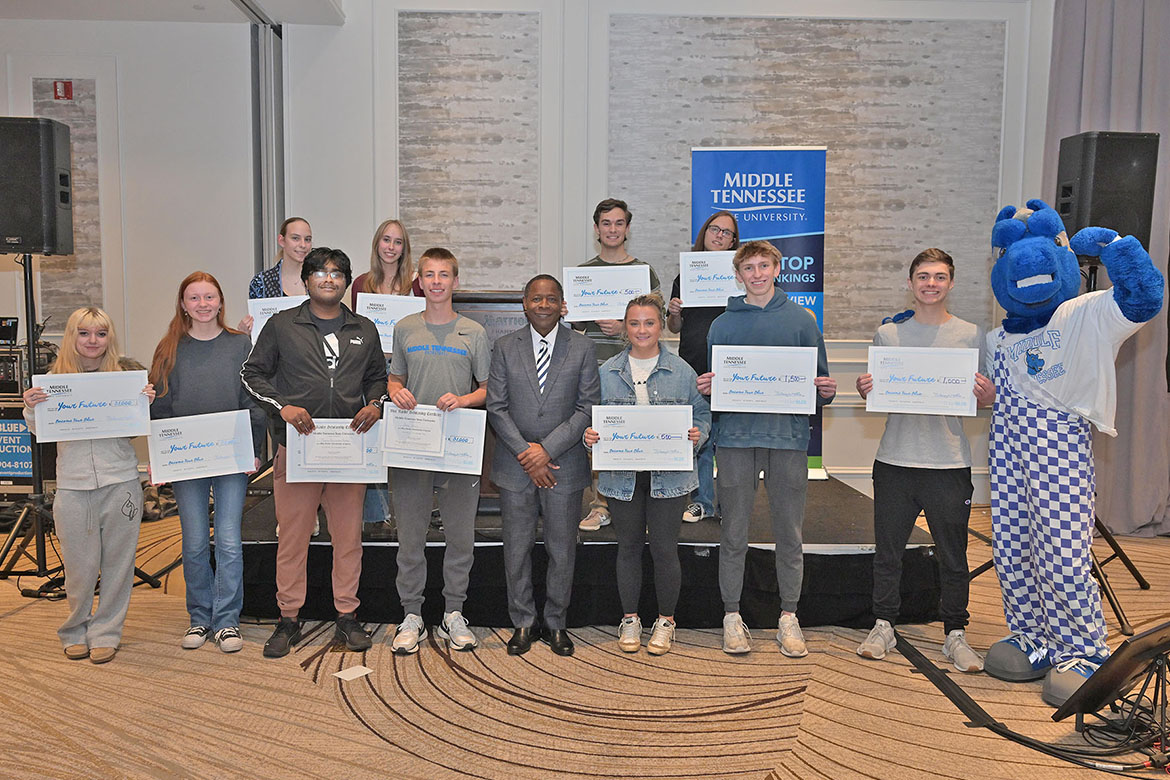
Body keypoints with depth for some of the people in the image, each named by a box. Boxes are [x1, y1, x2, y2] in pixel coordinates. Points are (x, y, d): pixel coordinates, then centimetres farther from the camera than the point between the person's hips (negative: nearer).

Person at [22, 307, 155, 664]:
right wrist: (31, 408, -13)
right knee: (80, 564, 5)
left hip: (121, 482, 0)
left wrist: (148, 402, -12)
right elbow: (40, 433, 6)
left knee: (117, 561, 6)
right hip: (73, 485, 0)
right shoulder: (55, 377, 6)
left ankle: (105, 632, 20)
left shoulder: (126, 372, 4)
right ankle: (75, 631, 26)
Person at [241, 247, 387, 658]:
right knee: (292, 535, 3)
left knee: (349, 535, 6)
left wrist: (375, 405, 1)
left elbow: (377, 377, 22)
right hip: (296, 444, -2)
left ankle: (347, 617, 18)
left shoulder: (364, 330, 14)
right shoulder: (282, 325, 6)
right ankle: (288, 619, 16)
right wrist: (283, 407, -9)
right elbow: (253, 373, 6)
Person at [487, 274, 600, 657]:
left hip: (564, 465, 0)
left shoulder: (582, 347, 1)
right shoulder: (505, 347, 4)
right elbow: (496, 407, -1)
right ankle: (523, 623, 24)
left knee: (562, 550, 8)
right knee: (517, 549, 8)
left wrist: (547, 448, -13)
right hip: (515, 466, 1)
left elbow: (588, 407, -5)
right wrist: (527, 454, -10)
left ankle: (556, 623, 24)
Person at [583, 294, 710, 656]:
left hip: (668, 473, -1)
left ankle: (666, 620, 21)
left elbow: (702, 414, 6)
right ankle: (630, 618, 27)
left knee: (665, 547, 2)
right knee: (628, 546, 11)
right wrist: (590, 435, -10)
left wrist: (697, 434, -14)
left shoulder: (681, 370, 2)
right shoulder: (607, 372, 5)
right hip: (622, 473, 2)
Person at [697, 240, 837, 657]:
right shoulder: (722, 325, 10)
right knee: (733, 533, 4)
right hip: (736, 436, 0)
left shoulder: (802, 320, 9)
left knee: (789, 533, 5)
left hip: (788, 435, 0)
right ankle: (732, 616, 16)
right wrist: (706, 389, -9)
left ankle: (788, 617, 18)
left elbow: (818, 379, 10)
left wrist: (826, 391, -11)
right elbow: (712, 383, 13)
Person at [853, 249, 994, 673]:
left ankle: (955, 634, 22)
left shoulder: (972, 335, 5)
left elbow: (985, 399, 8)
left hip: (950, 462, -1)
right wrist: (865, 390, -11)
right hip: (895, 459, 1)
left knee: (953, 556, 6)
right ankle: (884, 626, 23)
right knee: (887, 550, 8)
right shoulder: (888, 333, 7)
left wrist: (986, 395, -14)